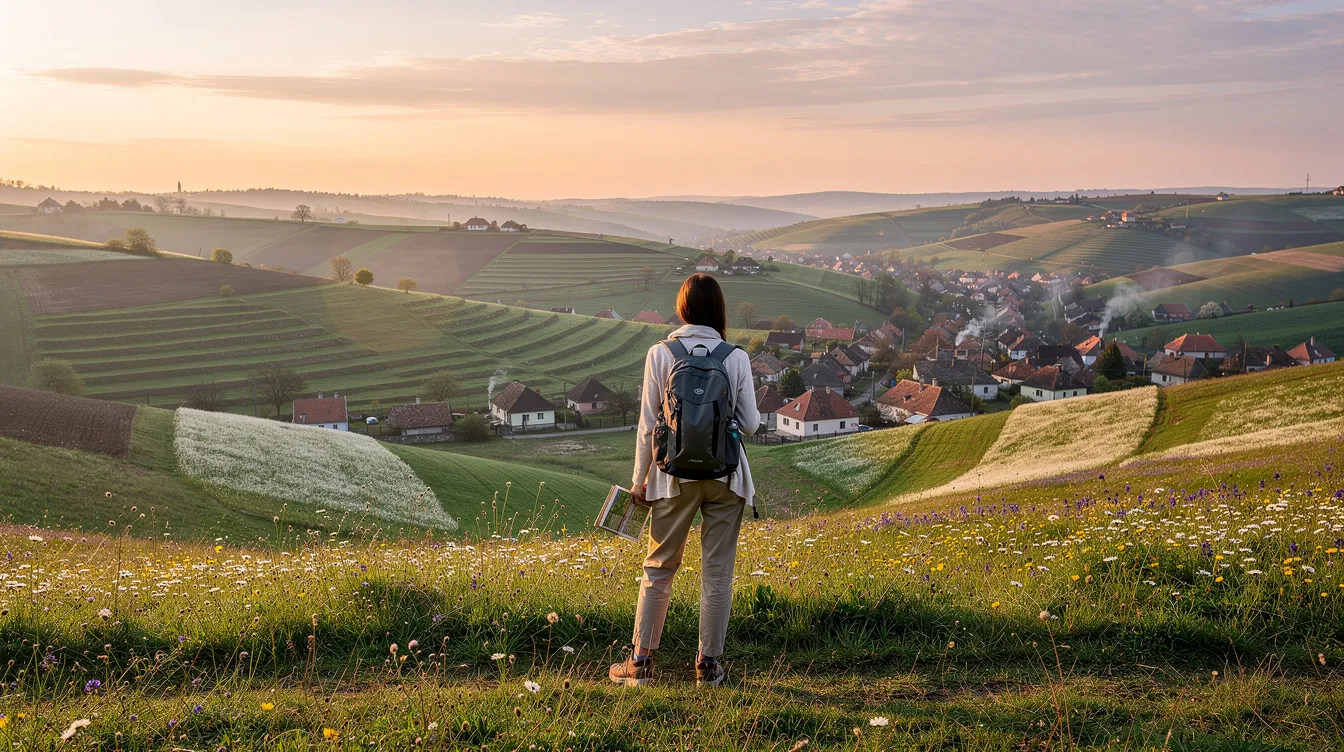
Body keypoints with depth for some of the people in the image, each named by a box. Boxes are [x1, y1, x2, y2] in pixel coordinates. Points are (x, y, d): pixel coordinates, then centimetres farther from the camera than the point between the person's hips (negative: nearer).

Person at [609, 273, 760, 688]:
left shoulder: (660, 354, -6)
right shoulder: (736, 358, -5)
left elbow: (648, 424, -3)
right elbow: (750, 424, -1)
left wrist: (640, 479, 6)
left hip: (675, 475, 0)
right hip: (725, 475, 0)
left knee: (659, 568, 11)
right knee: (717, 573, 9)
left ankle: (641, 661, 15)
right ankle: (709, 664, 14)